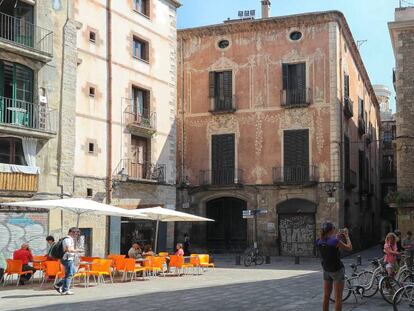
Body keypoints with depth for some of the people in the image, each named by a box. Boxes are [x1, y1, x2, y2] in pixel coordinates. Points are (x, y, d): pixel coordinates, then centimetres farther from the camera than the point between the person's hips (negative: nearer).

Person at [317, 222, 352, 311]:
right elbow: (349, 247, -8)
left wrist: (339, 235, 16)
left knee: (326, 296, 14)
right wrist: (347, 236, 4)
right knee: (338, 298, 1)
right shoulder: (335, 241, -23)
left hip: (326, 271, 6)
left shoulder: (319, 242, -5)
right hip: (337, 270, -6)